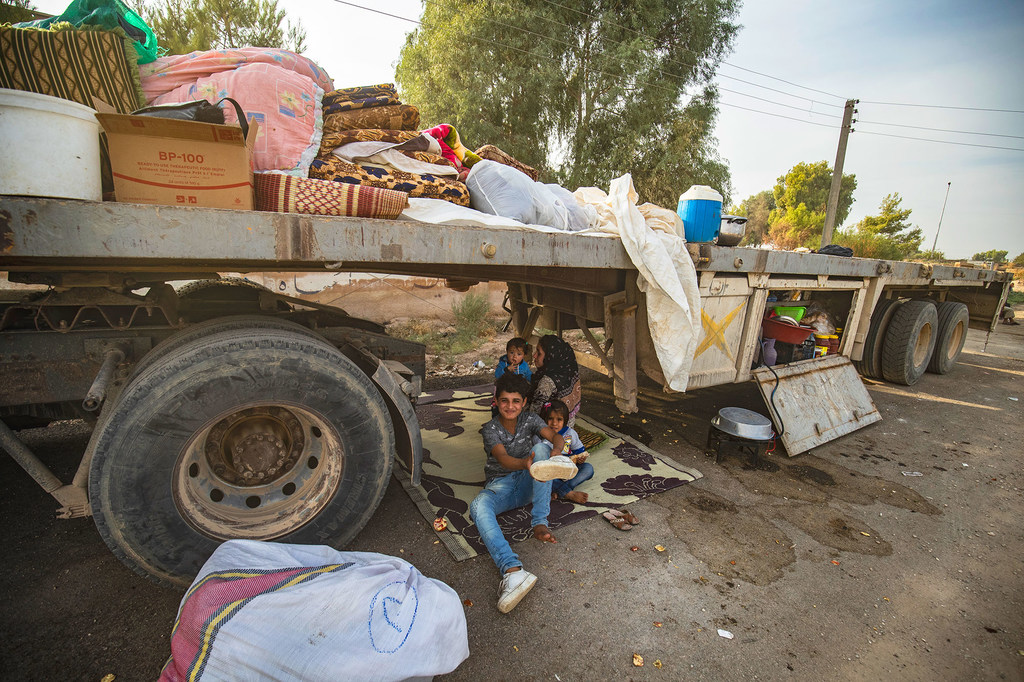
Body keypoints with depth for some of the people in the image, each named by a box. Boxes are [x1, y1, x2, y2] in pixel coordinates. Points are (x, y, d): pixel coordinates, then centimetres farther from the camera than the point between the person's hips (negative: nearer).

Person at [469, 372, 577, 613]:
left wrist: (556, 453, -40)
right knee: (478, 506, -36)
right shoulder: (491, 429, -7)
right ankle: (513, 571, -54)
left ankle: (540, 523, -38)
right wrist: (526, 464, -48)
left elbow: (554, 435, -14)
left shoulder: (529, 419, 2)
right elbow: (503, 458, -25)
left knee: (541, 447, -29)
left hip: (528, 484, 1)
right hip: (501, 484, -1)